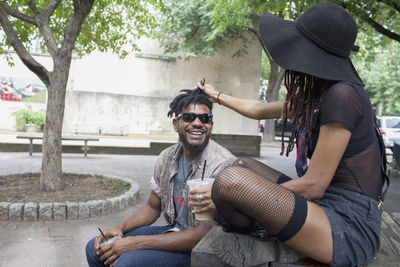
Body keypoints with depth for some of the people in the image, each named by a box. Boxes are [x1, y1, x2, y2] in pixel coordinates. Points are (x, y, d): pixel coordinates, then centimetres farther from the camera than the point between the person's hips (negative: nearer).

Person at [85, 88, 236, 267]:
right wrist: (121, 228, -6)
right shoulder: (167, 158, 1)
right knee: (95, 248, 2)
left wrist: (135, 243, -24)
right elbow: (153, 207, 13)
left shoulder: (223, 165, -23)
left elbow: (203, 235, -25)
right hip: (173, 231, 7)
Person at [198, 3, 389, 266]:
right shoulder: (313, 98, 8)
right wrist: (217, 95, 37)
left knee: (232, 179, -27)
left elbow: (313, 185, -20)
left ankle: (246, 235, 5)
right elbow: (258, 110, 23)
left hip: (349, 227, -9)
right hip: (327, 205, 9)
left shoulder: (343, 96, -20)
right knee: (242, 165, 15)